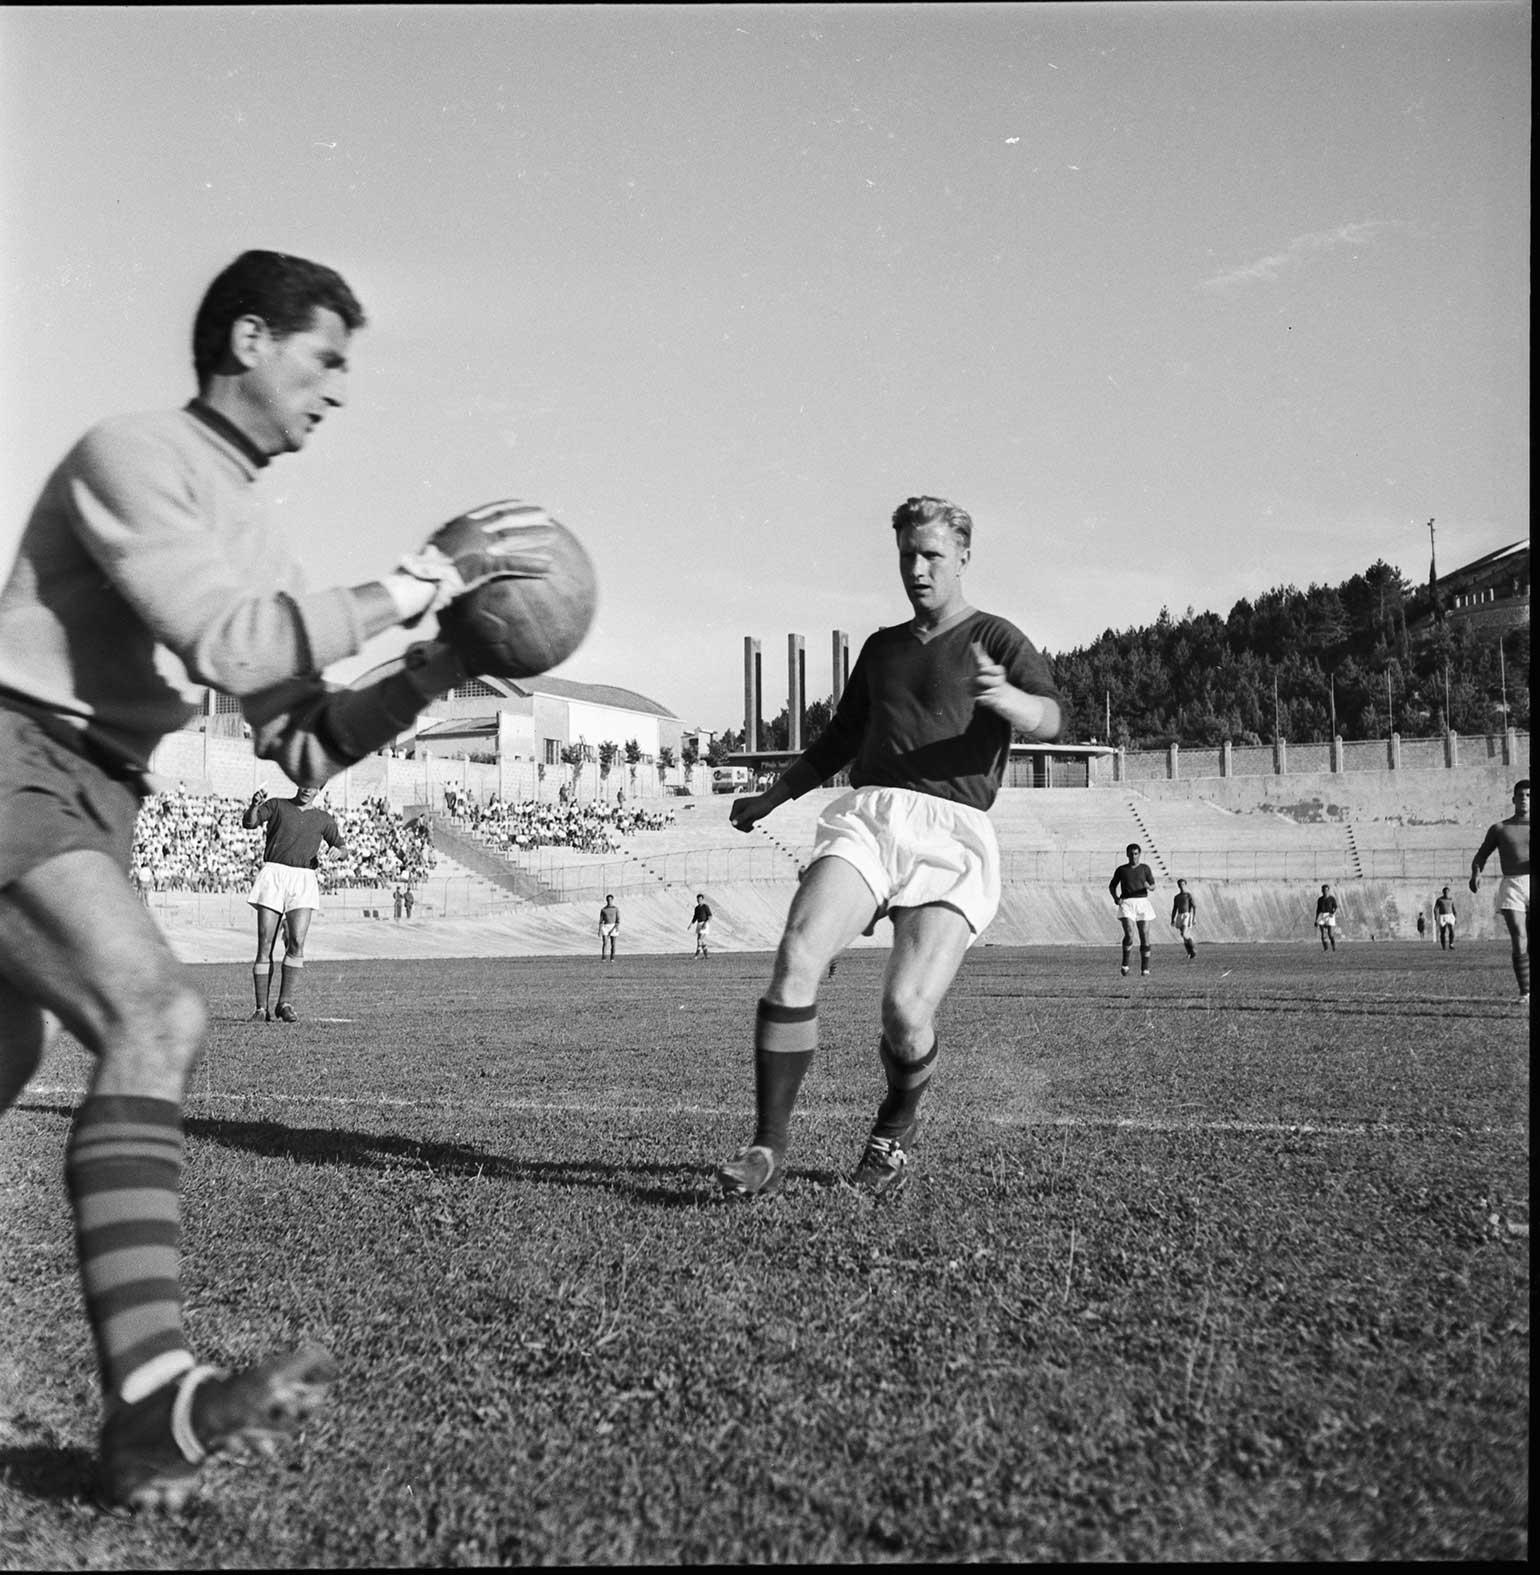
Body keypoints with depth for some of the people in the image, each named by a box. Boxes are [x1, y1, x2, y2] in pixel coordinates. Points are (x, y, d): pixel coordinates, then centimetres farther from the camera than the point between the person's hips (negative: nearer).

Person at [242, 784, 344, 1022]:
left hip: (304, 879, 1)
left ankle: (286, 1003, -12)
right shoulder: (277, 806, 11)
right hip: (273, 874, -1)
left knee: (297, 942, -16)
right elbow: (249, 823, -4)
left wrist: (337, 850, -1)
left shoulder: (323, 819, 17)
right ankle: (262, 1008, -3)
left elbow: (342, 848, 23)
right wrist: (254, 805, -25)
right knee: (265, 946, -6)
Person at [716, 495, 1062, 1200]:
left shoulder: (995, 639, 10)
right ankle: (767, 1148, -16)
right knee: (797, 957, -22)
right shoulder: (881, 647, 26)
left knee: (907, 1011, -17)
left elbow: (1048, 717, -10)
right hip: (865, 815, 4)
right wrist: (773, 794, 34)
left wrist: (1004, 695, -32)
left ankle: (894, 1130, 15)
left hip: (952, 831, -4)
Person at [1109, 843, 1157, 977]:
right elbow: (1112, 886, 16)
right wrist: (1116, 898, -3)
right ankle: (1125, 965, -5)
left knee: (1145, 937, -2)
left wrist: (1148, 886, -22)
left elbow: (1153, 887, 3)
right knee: (1129, 934, -21)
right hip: (1127, 904, -1)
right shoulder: (1121, 869, 9)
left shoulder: (1145, 868, 8)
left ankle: (1145, 970, 8)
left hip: (1142, 903, 1)